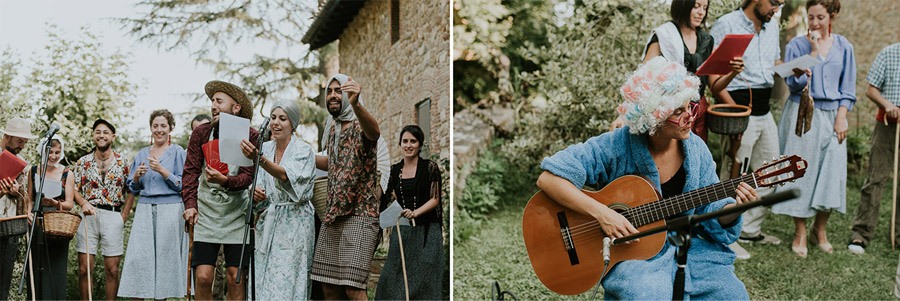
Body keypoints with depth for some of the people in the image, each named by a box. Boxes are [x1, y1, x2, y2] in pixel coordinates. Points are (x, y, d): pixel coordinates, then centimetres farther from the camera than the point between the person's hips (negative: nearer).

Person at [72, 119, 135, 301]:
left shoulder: (123, 163, 5)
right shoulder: (83, 162, 8)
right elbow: (73, 189, 8)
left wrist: (124, 216, -4)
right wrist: (83, 203, -12)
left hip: (113, 217, -1)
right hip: (88, 216, 1)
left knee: (112, 269, 1)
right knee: (84, 268, 1)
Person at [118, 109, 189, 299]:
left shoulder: (178, 152, 3)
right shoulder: (142, 154, 16)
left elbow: (182, 185, -4)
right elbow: (132, 188, 18)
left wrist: (161, 170, -14)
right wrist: (137, 175, -3)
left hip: (170, 210, -3)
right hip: (145, 210, 4)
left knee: (165, 256, -3)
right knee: (138, 257, -5)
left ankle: (162, 294, 5)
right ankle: (137, 295, -2)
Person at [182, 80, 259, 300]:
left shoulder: (251, 137, -5)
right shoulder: (201, 133, 1)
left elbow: (248, 176, -11)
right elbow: (191, 171, 2)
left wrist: (225, 180, -30)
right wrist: (190, 204, -10)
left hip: (236, 214, -1)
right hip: (206, 213, 1)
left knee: (236, 278, 1)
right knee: (203, 277, -5)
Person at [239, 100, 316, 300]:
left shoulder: (303, 150, -5)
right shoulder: (265, 148, 11)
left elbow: (287, 176, -25)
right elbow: (259, 187, 13)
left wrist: (259, 158, -39)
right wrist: (255, 194, -11)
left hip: (293, 225, -5)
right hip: (267, 223, 6)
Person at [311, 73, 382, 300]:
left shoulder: (359, 126, -9)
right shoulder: (332, 128, 15)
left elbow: (374, 132, -35)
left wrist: (355, 104, -54)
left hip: (359, 215, -7)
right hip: (332, 215, 8)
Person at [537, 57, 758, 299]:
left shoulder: (696, 149, -2)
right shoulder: (615, 147, -19)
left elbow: (709, 211, 4)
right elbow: (548, 178, -23)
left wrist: (734, 208, -18)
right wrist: (601, 213, -30)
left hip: (685, 247, 5)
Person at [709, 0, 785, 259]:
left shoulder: (772, 26, 13)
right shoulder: (726, 25, -9)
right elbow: (713, 76, -14)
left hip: (765, 111, 8)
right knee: (734, 177, -3)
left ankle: (750, 230, 28)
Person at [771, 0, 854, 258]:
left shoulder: (843, 47, 7)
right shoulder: (797, 45, -1)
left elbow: (847, 89, 8)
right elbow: (795, 83, -12)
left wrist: (841, 118, -3)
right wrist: (814, 51, -13)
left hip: (832, 116, 3)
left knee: (831, 172, 0)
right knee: (801, 171, -1)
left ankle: (820, 229, 16)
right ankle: (800, 233, 8)